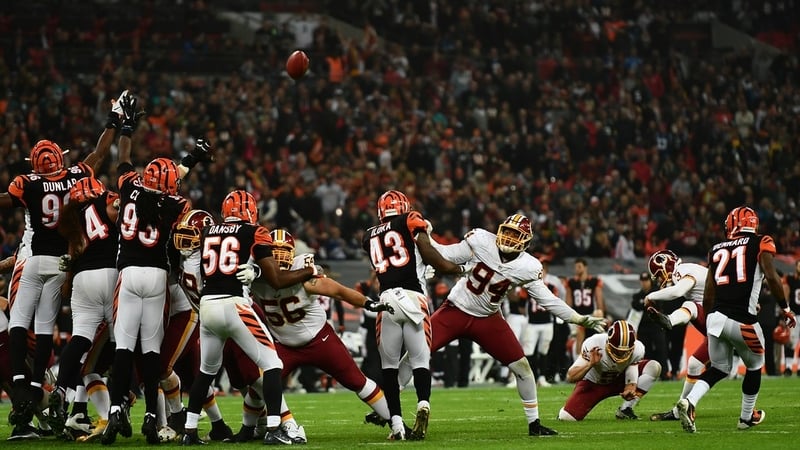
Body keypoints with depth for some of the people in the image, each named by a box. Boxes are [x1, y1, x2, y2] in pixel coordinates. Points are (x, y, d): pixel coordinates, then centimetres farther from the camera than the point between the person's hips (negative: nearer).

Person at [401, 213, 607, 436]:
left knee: (521, 366, -3)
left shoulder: (528, 268, -12)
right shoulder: (480, 242, -17)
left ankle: (534, 423, 12)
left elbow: (548, 300, -7)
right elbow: (447, 256, -8)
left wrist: (582, 320, -12)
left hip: (487, 319, 2)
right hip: (455, 310, -2)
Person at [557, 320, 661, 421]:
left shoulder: (637, 350, -27)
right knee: (566, 418, -21)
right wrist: (590, 364, -49)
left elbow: (631, 381, -23)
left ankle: (625, 410, -14)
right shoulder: (593, 345, -34)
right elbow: (570, 377, -32)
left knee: (654, 367, -20)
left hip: (618, 381, 2)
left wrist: (629, 390, -47)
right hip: (592, 383, -2)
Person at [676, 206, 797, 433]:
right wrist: (785, 308, -1)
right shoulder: (761, 244, 3)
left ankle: (689, 402, -5)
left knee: (719, 368, 19)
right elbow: (771, 277, -11)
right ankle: (747, 417, 31)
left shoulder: (717, 250, 15)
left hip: (715, 317, 4)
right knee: (754, 366, 21)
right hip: (742, 320, -4)